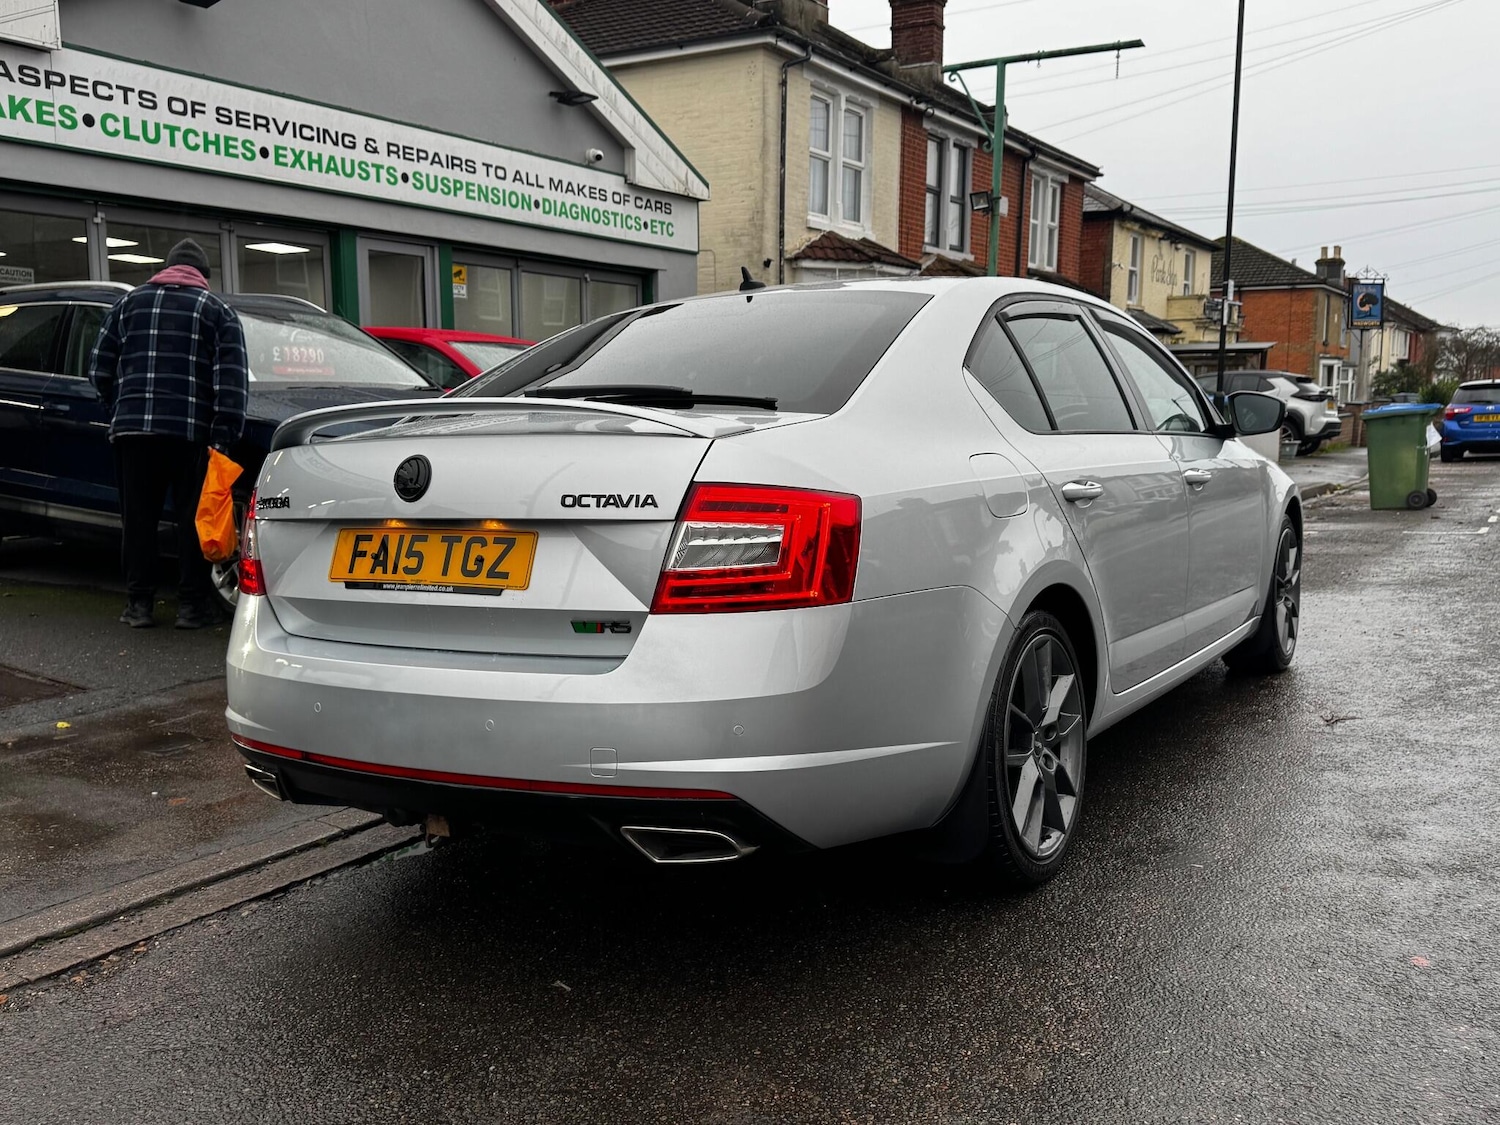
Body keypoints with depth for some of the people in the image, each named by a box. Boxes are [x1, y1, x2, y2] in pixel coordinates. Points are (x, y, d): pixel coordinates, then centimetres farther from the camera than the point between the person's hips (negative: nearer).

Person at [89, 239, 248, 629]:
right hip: (192, 432, -2)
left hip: (133, 428, 2)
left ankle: (138, 602, 10)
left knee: (139, 518, 8)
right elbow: (231, 382, -4)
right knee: (192, 519, 4)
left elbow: (100, 369, 13)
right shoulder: (218, 311, 8)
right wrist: (223, 437, -7)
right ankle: (193, 604, 6)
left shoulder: (131, 301, 16)